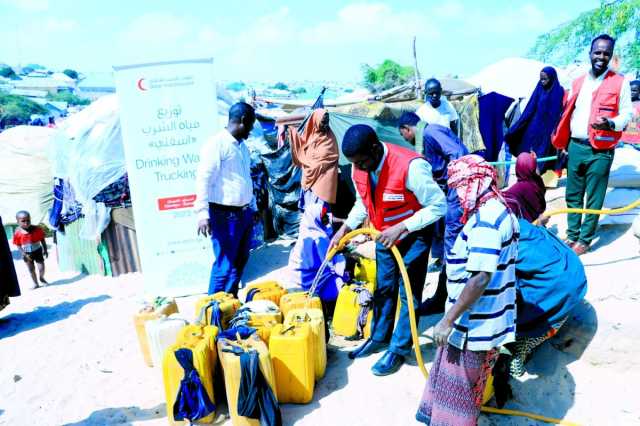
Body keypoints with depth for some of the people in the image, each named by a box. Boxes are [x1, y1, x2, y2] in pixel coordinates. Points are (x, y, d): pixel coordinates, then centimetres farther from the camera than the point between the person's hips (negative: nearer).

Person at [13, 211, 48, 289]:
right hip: (27, 254, 0)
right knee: (31, 269, 11)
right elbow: (18, 245, -8)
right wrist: (24, 254, -16)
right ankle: (35, 283, 27)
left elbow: (42, 240, -3)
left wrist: (45, 250, -3)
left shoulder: (37, 229, -12)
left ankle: (41, 278, 30)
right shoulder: (17, 233, -14)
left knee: (41, 267, 0)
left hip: (38, 251, 0)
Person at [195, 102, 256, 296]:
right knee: (225, 265, -3)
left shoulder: (242, 145, 14)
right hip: (225, 215, -9)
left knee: (239, 262, 15)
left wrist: (252, 206, 23)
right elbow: (203, 179, -17)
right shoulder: (217, 143, -12)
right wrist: (203, 213, -22)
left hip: (244, 213, 9)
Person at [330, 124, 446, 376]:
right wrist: (346, 227, -8)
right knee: (383, 288, 18)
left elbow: (438, 205, -25)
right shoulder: (360, 167, -11)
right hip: (384, 235, 6)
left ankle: (399, 350, 21)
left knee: (408, 293, 3)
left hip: (413, 235, -6)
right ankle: (379, 338, 37)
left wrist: (401, 228, -31)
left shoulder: (410, 166, -32)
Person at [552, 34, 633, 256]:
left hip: (600, 151, -4)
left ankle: (585, 240, 13)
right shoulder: (577, 83, 12)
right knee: (573, 195, 11)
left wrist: (611, 123, -23)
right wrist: (562, 144, 12)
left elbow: (627, 113, -2)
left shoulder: (620, 83, -2)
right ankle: (571, 235, 23)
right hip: (575, 147, 4)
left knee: (593, 199, 2)